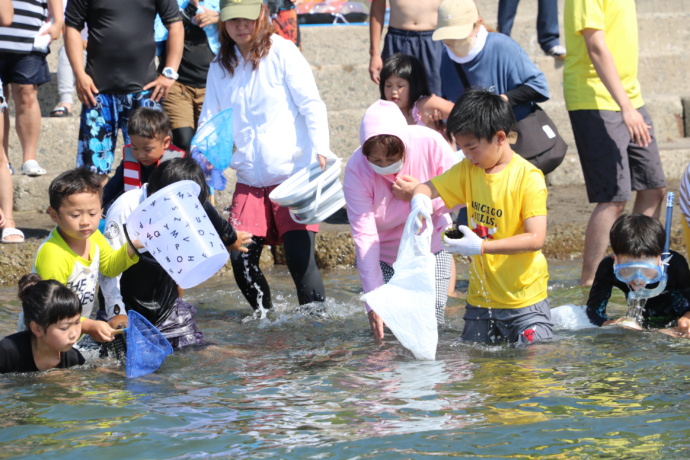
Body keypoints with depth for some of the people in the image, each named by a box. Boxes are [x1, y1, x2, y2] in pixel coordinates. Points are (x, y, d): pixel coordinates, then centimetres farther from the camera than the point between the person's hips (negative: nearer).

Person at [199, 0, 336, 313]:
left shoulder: (281, 52, -4)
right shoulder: (220, 67, 9)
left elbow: (311, 105, -8)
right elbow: (209, 122, 14)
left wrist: (320, 149, -21)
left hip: (293, 175, -5)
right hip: (249, 181, 5)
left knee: (299, 257, -15)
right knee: (241, 259, -5)